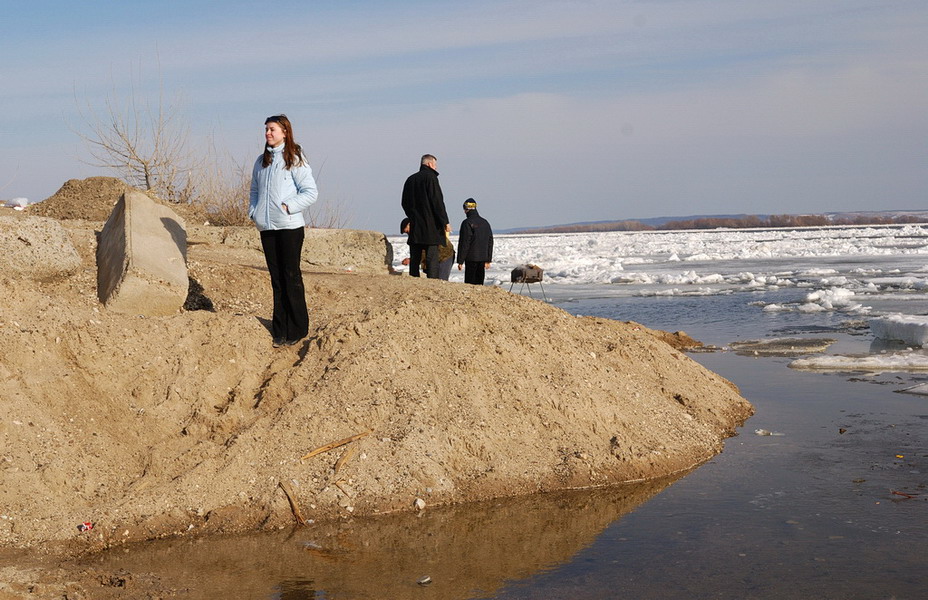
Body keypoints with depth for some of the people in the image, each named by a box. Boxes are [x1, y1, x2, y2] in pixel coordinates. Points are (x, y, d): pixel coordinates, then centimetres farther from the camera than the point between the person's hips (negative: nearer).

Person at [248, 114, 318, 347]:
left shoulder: (295, 160, -4)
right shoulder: (261, 161, 15)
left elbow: (311, 192, -8)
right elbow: (255, 190, 24)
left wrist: (288, 206, -15)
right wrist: (253, 211, 8)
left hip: (289, 226, -6)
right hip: (266, 227, 6)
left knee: (291, 277, -3)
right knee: (276, 278, 8)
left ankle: (297, 330, 4)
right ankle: (280, 331, 12)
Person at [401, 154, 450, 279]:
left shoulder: (410, 179, 14)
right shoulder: (430, 177, -7)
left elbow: (405, 203, 18)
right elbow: (437, 201, -12)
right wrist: (445, 222, -8)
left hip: (415, 226, 6)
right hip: (430, 226, -6)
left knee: (415, 258, 8)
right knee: (432, 257, -8)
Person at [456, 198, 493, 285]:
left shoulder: (467, 223, -8)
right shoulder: (485, 222, 13)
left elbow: (464, 243, -11)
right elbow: (490, 242, 15)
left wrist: (460, 261, -7)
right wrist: (488, 260, 19)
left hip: (471, 259, -6)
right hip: (483, 258, 6)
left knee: (470, 283, -5)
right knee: (479, 282, 9)